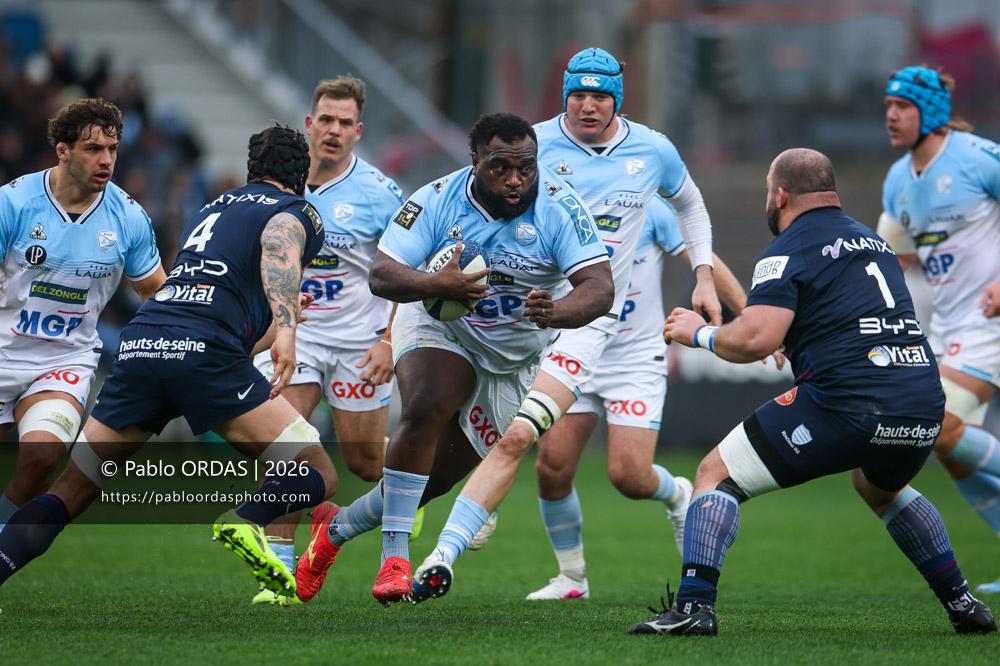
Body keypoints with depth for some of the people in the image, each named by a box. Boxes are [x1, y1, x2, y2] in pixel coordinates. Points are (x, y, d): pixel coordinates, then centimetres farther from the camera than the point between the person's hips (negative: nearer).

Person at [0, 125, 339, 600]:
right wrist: (285, 329, -29)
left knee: (69, 493, 12)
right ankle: (247, 521, -28)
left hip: (139, 344, 6)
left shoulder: (211, 210, 35)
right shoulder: (296, 213, 14)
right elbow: (277, 255, -13)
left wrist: (281, 321, 63)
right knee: (318, 478, 0)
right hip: (204, 349, -6)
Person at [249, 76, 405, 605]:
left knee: (364, 460, 6)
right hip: (291, 330, 2)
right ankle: (280, 569, -9)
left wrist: (390, 342, -14)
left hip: (359, 339, -2)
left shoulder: (378, 194, -10)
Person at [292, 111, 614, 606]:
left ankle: (338, 527, 28)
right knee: (426, 409, -33)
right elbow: (381, 274, -24)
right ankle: (395, 556, -26)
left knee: (439, 476, 2)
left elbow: (599, 287, -32)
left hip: (513, 356, 1)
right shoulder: (438, 201, -21)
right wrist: (434, 285, -45)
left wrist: (554, 312, -54)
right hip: (440, 329, -1)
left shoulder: (558, 208, -24)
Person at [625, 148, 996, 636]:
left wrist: (699, 333, 5)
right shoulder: (874, 242, 23)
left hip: (849, 404, -7)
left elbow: (756, 339, -13)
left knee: (716, 474, 6)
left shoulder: (789, 252, 0)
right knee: (880, 487, 39)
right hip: (926, 409, 7)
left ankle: (693, 607, -10)